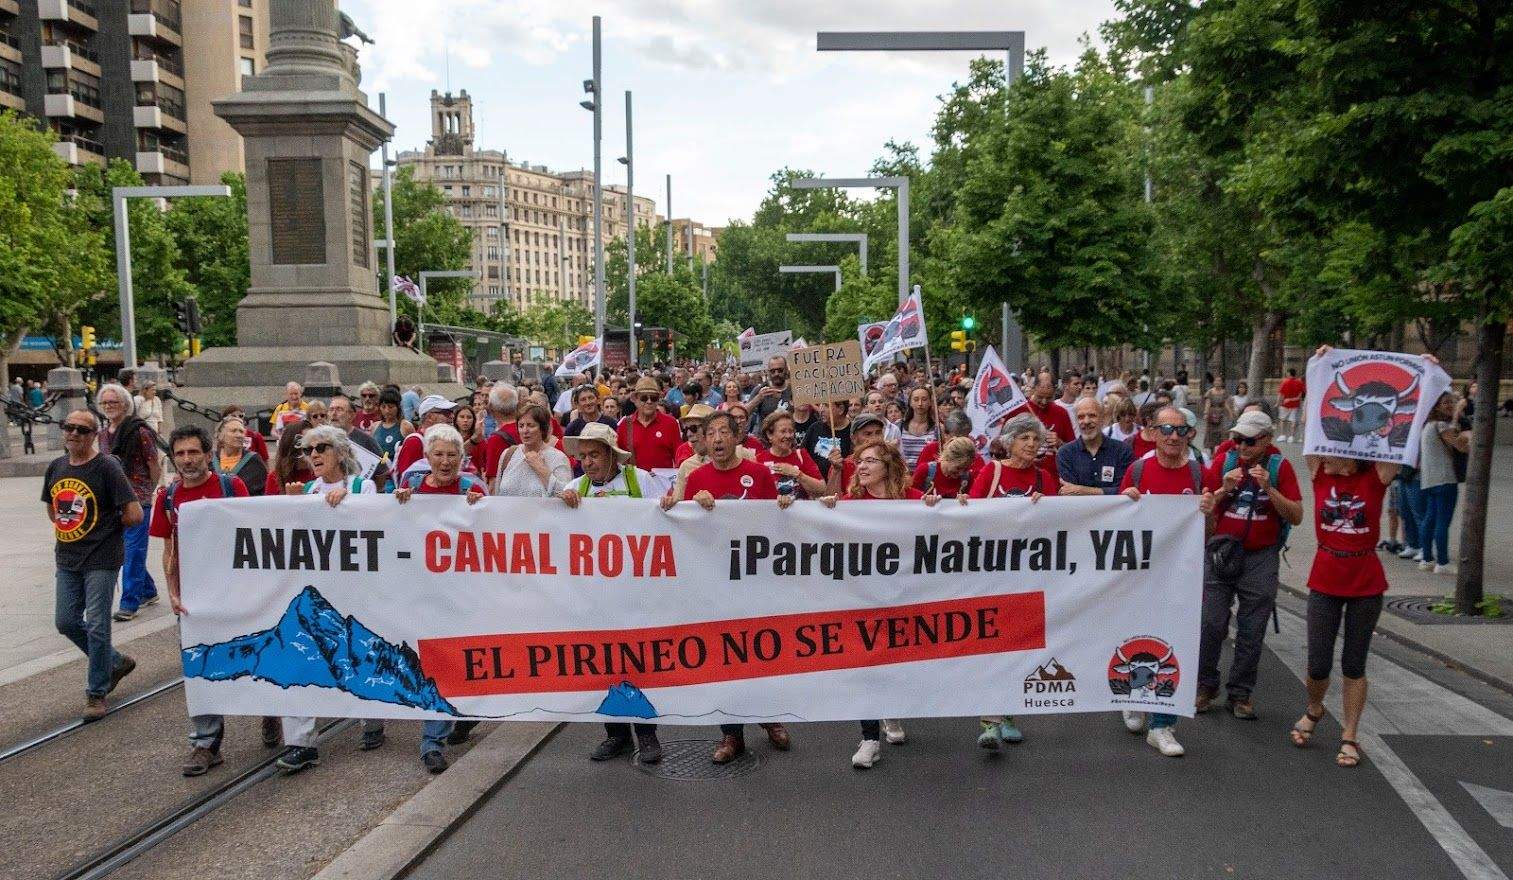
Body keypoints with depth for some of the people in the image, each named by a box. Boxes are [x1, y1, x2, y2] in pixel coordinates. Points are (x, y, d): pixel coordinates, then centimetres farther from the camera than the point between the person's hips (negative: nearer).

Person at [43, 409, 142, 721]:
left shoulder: (107, 467, -14)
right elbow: (52, 508, 22)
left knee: (96, 626, -1)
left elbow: (134, 515, -17)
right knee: (66, 622, 11)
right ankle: (116, 662, 31)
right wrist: (67, 526, 7)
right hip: (67, 559, 7)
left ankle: (96, 693, 13)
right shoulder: (56, 467, 7)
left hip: (101, 560, -7)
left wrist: (108, 526, -3)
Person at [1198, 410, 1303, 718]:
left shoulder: (1280, 466, -1)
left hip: (1261, 558, 0)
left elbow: (1296, 517, -5)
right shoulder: (1224, 462, 1)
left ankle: (1241, 693, 19)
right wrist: (1224, 490, -15)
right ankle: (1205, 685, 16)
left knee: (1252, 631, 6)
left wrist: (1269, 488, -17)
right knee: (1211, 624, 0)